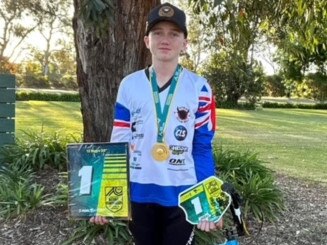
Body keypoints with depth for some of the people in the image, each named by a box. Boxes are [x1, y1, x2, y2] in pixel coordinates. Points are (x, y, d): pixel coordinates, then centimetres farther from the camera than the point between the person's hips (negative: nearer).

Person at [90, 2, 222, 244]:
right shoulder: (129, 85, -1)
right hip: (139, 193, 2)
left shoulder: (199, 88, -5)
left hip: (182, 195, -1)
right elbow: (119, 145, 3)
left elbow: (203, 148, -1)